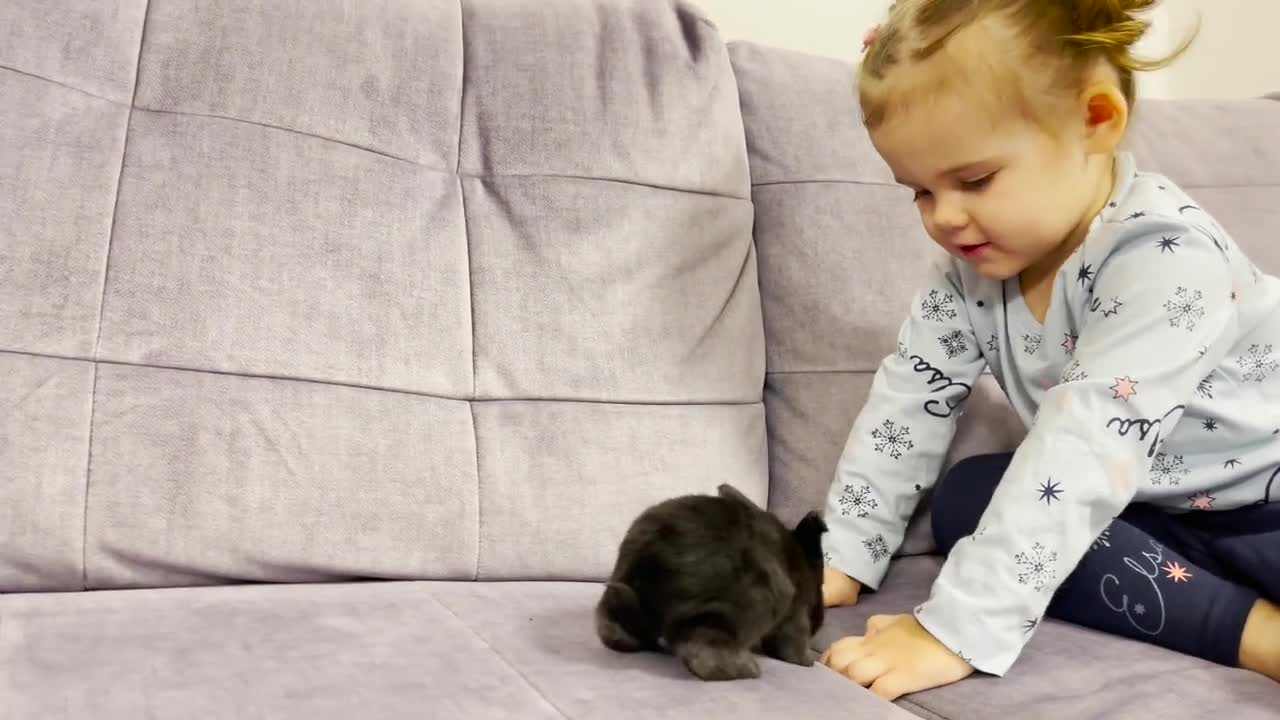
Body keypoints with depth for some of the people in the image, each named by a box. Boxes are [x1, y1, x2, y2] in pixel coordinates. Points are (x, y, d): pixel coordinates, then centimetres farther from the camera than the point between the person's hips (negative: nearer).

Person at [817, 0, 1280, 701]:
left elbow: (1086, 448, -39)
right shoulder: (974, 263, -9)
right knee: (967, 497, -15)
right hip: (1151, 505, 9)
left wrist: (958, 627, -43)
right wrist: (842, 556, -10)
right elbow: (908, 400, -4)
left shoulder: (1164, 258, -31)